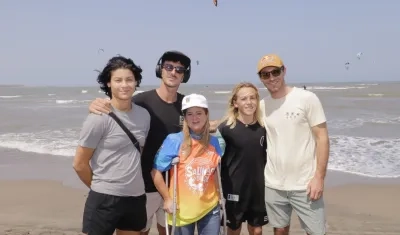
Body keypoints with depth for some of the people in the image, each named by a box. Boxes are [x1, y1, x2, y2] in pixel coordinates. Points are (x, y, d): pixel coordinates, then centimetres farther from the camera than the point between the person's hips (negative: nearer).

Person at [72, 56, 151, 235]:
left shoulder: (144, 115, 2)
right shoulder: (99, 118, -13)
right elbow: (79, 163, -8)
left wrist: (133, 184, 10)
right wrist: (100, 187, 3)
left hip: (136, 197, 5)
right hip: (105, 199, -5)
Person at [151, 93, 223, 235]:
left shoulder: (213, 142, 1)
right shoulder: (174, 140, -11)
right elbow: (155, 171, -9)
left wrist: (219, 195, 11)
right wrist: (167, 199, -9)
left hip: (210, 208, 3)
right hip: (182, 210, -3)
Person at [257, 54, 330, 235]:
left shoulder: (307, 98, -8)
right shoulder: (261, 105, 3)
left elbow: (322, 138, -9)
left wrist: (319, 177, -13)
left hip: (305, 184, -3)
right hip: (273, 185, 4)